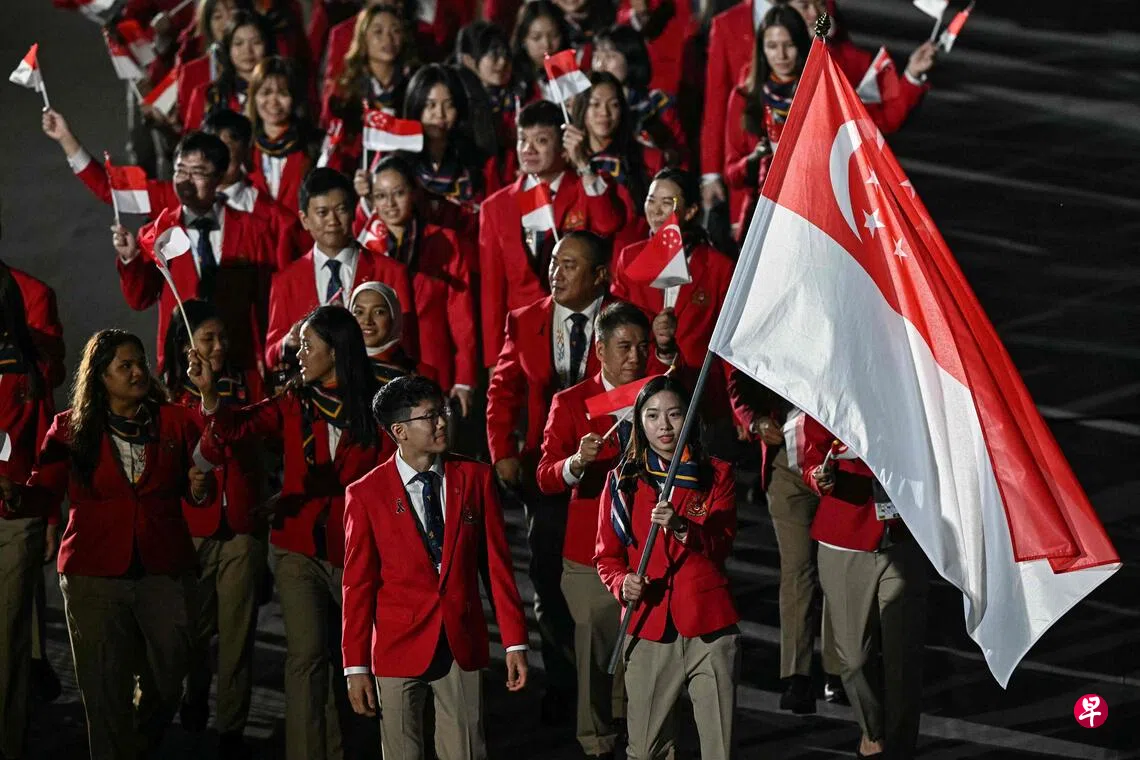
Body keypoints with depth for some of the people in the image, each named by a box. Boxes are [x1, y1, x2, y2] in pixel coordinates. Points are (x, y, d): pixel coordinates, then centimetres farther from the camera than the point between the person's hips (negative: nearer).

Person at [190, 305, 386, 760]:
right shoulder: (294, 403, 2)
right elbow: (243, 425, -11)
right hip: (298, 548, 1)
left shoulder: (374, 409, -4)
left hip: (353, 551, -1)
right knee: (306, 654, -10)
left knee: (347, 654, 11)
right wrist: (209, 397, -29)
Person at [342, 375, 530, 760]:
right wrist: (356, 667, -4)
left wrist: (515, 642, 1)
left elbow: (497, 564, 4)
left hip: (463, 646, 1)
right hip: (399, 649, -1)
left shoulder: (474, 479, 2)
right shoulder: (366, 494, -4)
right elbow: (358, 585, -2)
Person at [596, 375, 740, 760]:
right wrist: (622, 583, -12)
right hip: (648, 627, 1)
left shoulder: (716, 475, 6)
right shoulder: (623, 482, 8)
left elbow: (722, 544, -6)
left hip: (709, 628, -1)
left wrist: (681, 527, -25)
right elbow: (607, 555, 10)